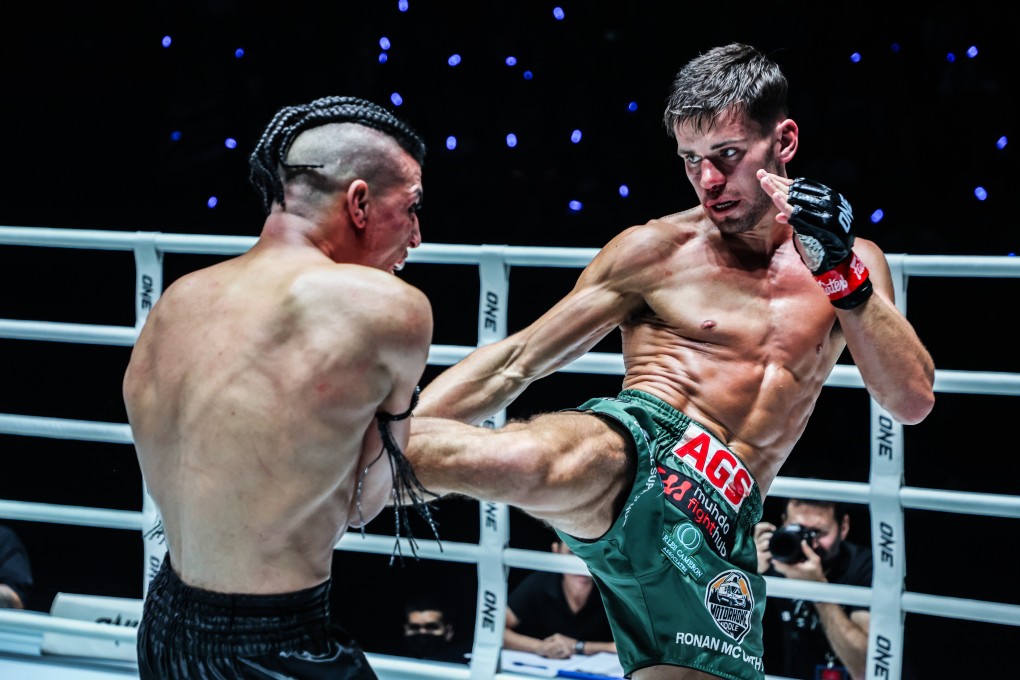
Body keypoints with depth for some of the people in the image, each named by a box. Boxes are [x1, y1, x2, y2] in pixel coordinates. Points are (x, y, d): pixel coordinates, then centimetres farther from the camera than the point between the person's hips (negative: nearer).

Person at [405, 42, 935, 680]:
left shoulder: (853, 261, 16)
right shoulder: (655, 250, 7)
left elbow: (913, 401, 4)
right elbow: (516, 362, 7)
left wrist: (841, 271, -8)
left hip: (719, 528, 4)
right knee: (524, 466, -40)